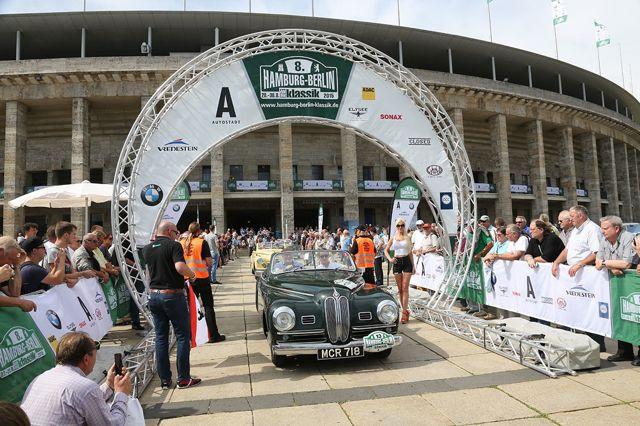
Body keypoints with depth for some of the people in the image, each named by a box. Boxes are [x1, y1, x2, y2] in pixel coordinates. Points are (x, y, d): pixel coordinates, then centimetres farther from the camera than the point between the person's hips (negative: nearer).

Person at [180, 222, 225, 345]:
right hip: (201, 278, -4)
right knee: (208, 306, 5)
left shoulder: (182, 243, 0)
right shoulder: (202, 242, -11)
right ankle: (213, 335, 7)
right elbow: (209, 262, -11)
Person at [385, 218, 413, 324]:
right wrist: (389, 259, -5)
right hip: (397, 262, 2)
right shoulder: (393, 238, 6)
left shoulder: (407, 238, 4)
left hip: (407, 261, -2)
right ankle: (405, 310, 18)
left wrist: (413, 266, 6)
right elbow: (386, 250, 13)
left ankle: (405, 312, -6)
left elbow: (410, 252, 8)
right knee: (399, 289, 7)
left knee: (405, 288, -6)